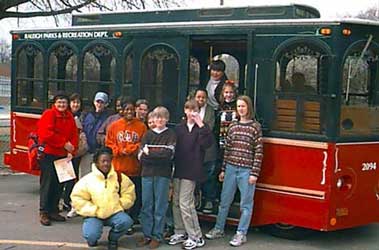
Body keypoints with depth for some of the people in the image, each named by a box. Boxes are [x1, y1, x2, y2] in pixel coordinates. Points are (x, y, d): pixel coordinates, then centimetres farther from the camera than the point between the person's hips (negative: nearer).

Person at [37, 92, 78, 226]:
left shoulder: (69, 117, 11)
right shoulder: (48, 114, -9)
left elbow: (74, 135, 8)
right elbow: (47, 134, -19)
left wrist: (71, 150, -7)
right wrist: (64, 143, -16)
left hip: (62, 155, 7)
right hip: (48, 153, -6)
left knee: (59, 183, 10)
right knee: (47, 182, -5)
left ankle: (53, 211, 20)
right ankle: (43, 212, 1)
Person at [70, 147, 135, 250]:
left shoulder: (120, 178, 2)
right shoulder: (87, 179, -5)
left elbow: (129, 194, 9)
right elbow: (77, 198, -5)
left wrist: (119, 205, -5)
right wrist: (94, 210, -11)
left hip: (114, 213, 2)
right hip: (94, 215, -2)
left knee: (126, 221, -29)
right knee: (91, 235, -29)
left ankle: (113, 238, 6)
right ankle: (92, 239, 14)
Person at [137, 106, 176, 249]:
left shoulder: (171, 135, 4)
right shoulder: (148, 134, 13)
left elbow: (168, 154, -10)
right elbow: (141, 155, 3)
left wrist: (149, 153, -7)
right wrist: (158, 156, -10)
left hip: (163, 174, -3)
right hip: (147, 173, 3)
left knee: (160, 206, 0)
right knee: (146, 205, 4)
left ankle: (157, 236, 7)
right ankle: (146, 234, 13)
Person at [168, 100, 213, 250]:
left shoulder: (202, 128, -1)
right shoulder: (179, 128, 10)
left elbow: (207, 143, -19)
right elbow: (174, 147, 10)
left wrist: (200, 125, -23)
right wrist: (173, 167, 2)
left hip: (192, 170, -5)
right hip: (178, 169, 5)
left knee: (185, 203, -8)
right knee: (176, 203, 10)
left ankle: (196, 237, 0)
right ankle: (180, 232, 24)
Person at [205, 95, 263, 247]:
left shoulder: (255, 127, -4)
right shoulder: (233, 126, 9)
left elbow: (259, 151, -7)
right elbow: (227, 148, 12)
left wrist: (254, 173, -11)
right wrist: (223, 169, 11)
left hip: (246, 171, -4)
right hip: (231, 168, 5)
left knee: (246, 204, 3)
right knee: (224, 201, 12)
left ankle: (241, 234, 12)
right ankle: (218, 229, 25)